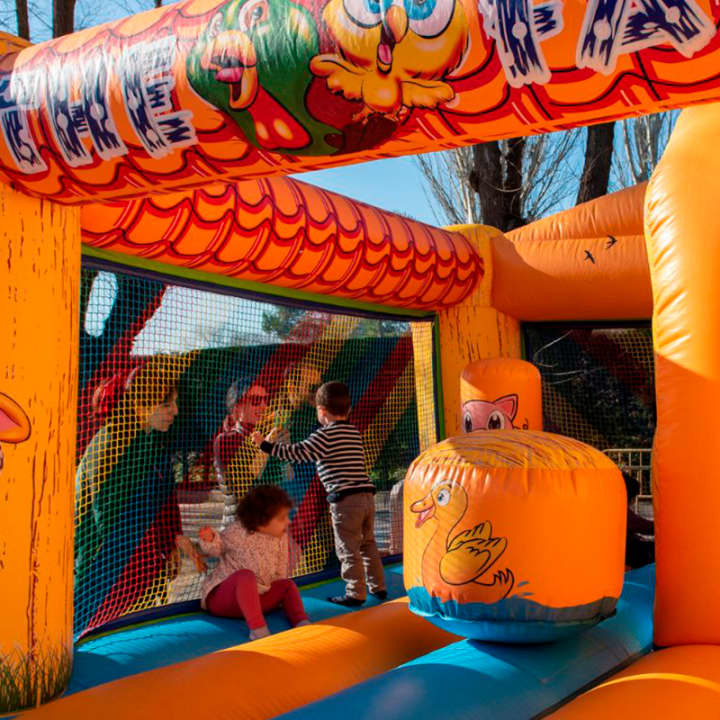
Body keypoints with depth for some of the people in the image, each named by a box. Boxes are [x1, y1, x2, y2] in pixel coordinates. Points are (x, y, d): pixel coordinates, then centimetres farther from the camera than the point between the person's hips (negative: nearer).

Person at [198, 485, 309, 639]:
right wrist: (209, 539, -21)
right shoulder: (237, 533, -12)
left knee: (288, 585, -7)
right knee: (246, 575, -36)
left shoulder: (281, 539, 4)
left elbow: (280, 572, 10)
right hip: (221, 596, -6)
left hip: (254, 597, 6)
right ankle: (257, 628, -46)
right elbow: (217, 548, 1)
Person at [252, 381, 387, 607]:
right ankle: (378, 587, 27)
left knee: (348, 550, 2)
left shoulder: (326, 435, -8)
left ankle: (355, 593, 6)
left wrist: (266, 444, -8)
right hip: (367, 495, 8)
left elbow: (298, 453, -14)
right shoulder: (354, 432, 17)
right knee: (368, 544, 19)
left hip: (345, 499, -8)